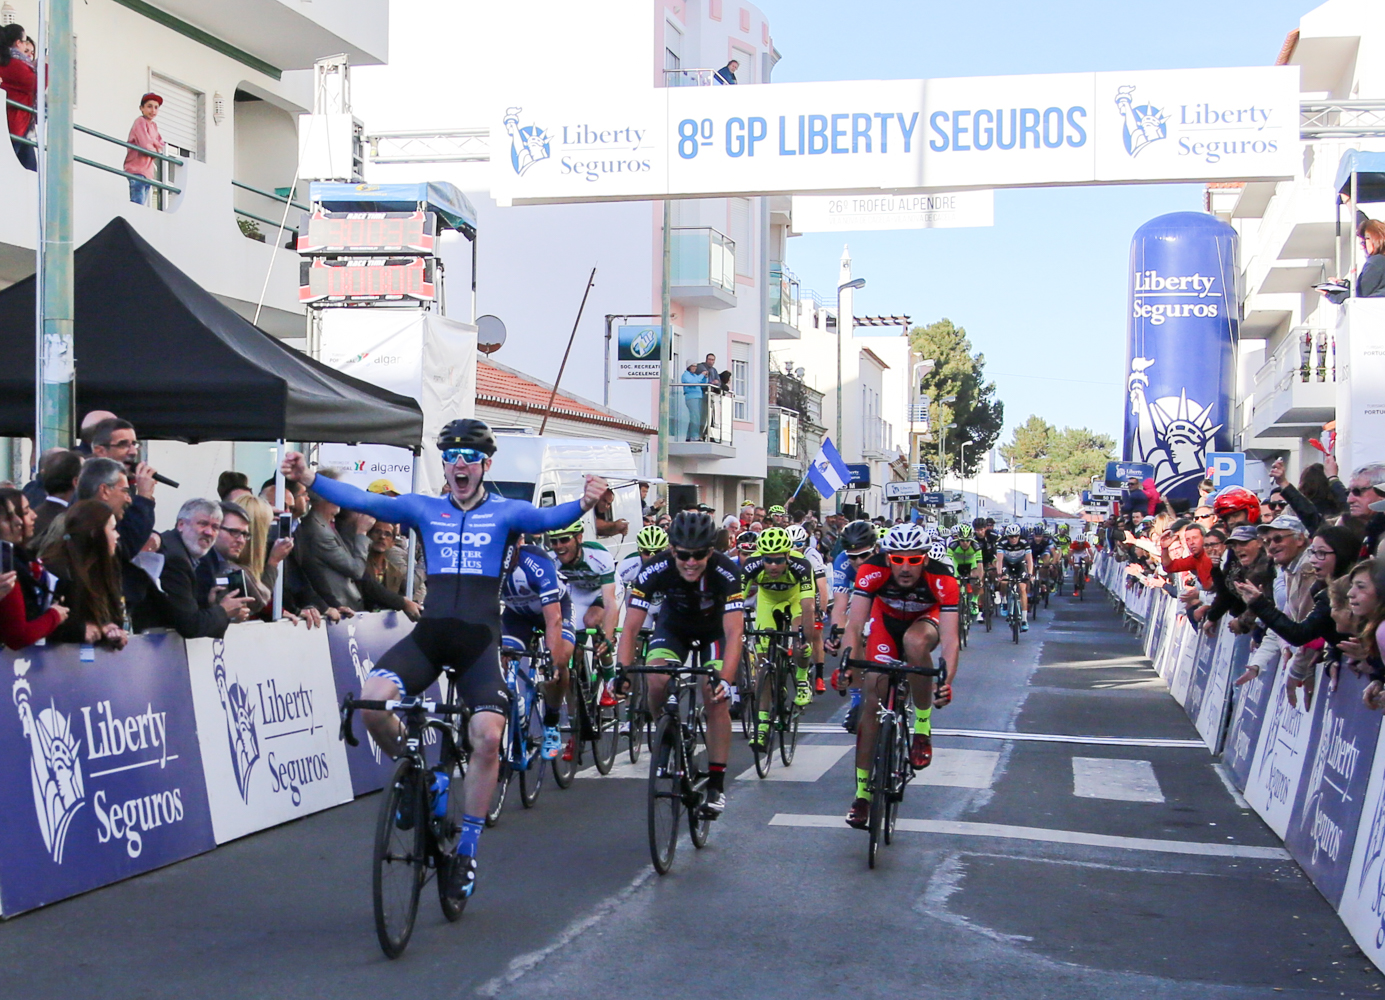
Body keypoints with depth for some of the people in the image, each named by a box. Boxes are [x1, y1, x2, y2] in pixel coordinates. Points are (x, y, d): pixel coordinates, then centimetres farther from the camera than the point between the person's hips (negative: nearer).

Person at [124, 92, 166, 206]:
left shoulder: (154, 126, 20)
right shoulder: (140, 122, -6)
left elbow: (162, 147, 13)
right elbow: (146, 146, -16)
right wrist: (155, 149, 3)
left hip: (148, 173, 9)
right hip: (137, 170, -9)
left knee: (142, 205, 4)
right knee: (138, 205, -17)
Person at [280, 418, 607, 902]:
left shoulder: (504, 512, 6)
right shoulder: (424, 508, 12)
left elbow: (546, 518, -13)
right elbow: (364, 501, 1)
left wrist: (583, 504, -35)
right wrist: (309, 479, -14)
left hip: (479, 639, -2)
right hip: (429, 632, 2)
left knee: (488, 738, -17)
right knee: (372, 701, -23)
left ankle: (467, 849, 2)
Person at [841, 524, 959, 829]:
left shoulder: (942, 579, -35)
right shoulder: (872, 571, -32)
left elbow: (950, 637, -40)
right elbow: (855, 624, -34)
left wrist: (947, 680, -55)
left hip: (924, 621, -1)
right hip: (886, 621, 2)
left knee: (915, 642, -37)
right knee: (873, 700, -9)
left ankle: (923, 728, -18)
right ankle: (862, 792, 2)